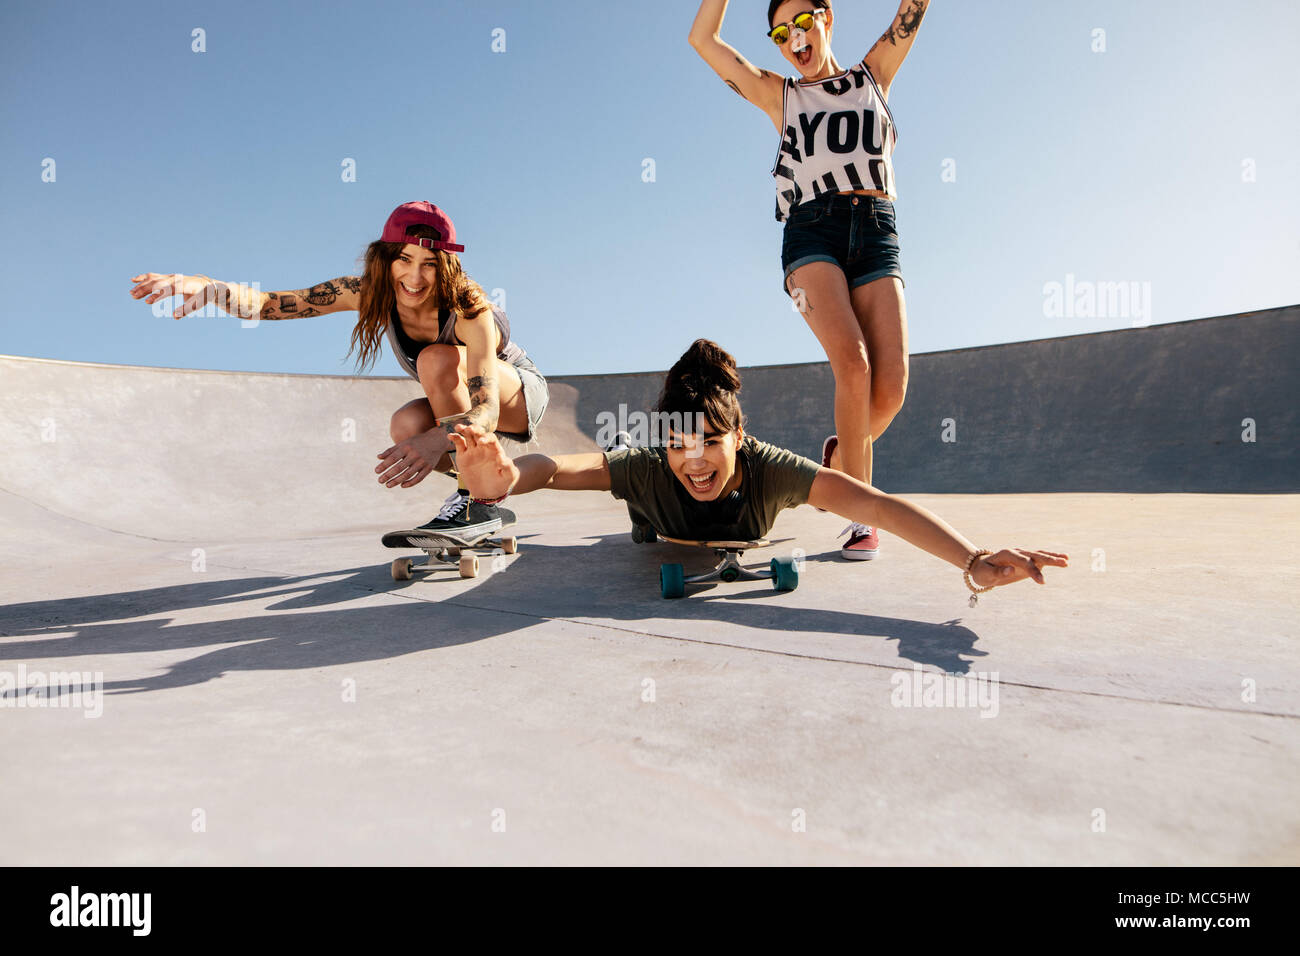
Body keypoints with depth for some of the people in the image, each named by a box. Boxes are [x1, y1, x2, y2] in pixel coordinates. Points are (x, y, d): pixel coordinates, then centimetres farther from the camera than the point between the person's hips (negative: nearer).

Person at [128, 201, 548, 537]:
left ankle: (477, 499, -24)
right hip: (460, 404, 5)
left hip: (520, 392, -5)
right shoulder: (370, 292, -17)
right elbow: (270, 303, -17)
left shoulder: (469, 309, -33)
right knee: (406, 426, -29)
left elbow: (486, 410, -44)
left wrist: (435, 440, -64)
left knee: (437, 358, -33)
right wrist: (207, 286, -38)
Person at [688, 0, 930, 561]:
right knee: (852, 362, -27)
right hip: (811, 232, -1)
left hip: (876, 232, 2)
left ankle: (841, 455, 17)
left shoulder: (874, 74, 26)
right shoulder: (779, 95, 23)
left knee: (891, 387, -16)